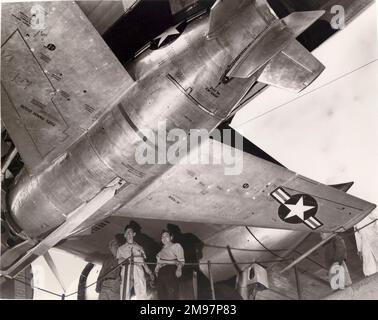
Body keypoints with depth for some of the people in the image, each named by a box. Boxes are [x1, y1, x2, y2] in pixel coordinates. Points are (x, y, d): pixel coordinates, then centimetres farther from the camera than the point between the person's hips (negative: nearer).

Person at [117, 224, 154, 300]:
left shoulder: (139, 248, 27)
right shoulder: (121, 248, 25)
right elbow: (119, 261, 9)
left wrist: (150, 273, 7)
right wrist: (126, 260, -13)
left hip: (138, 270, 1)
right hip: (127, 270, 0)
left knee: (142, 293, -18)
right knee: (125, 293, -17)